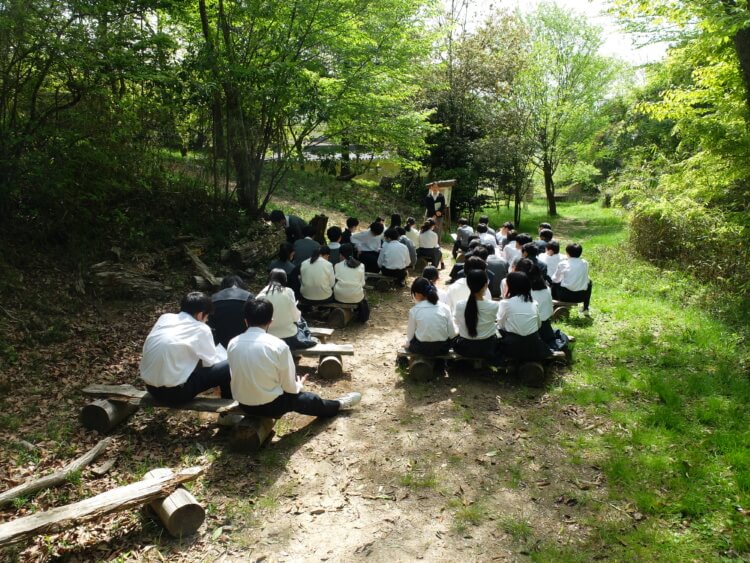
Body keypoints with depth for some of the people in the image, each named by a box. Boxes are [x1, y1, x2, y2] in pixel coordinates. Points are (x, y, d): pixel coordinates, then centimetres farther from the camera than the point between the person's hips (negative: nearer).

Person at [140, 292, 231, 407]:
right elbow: (210, 361, 2)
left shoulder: (164, 317, 6)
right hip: (175, 392, -7)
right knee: (229, 366, 3)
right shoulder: (201, 329, -9)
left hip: (151, 387, 8)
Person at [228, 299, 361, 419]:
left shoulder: (233, 344, -6)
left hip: (244, 405, 4)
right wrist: (299, 385, 13)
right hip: (271, 405, -4)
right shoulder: (278, 345, -19)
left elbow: (238, 377, 8)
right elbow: (289, 387, -11)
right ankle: (338, 405, 47)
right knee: (300, 397, 25)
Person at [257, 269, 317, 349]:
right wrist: (298, 312, 16)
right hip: (289, 338, -3)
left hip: (269, 339, 3)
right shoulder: (288, 292, -11)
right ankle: (308, 339, 40)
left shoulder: (261, 295, -6)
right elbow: (296, 317, -6)